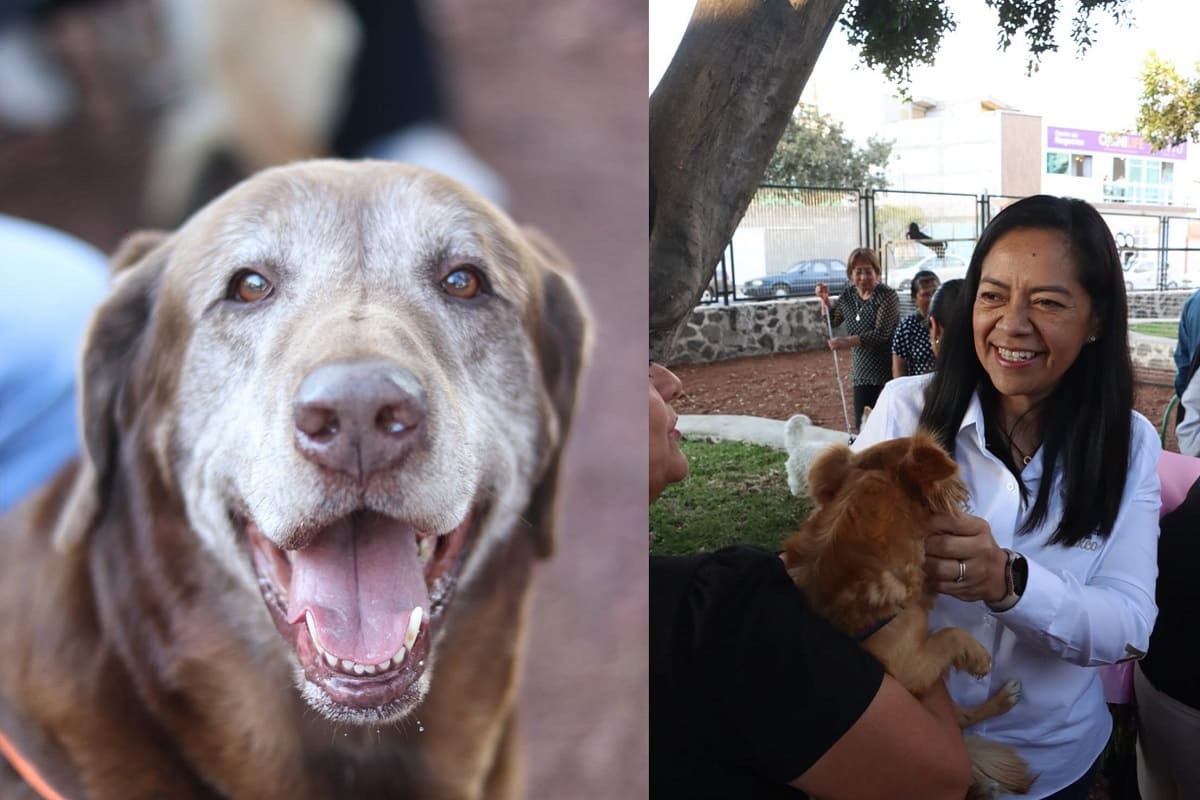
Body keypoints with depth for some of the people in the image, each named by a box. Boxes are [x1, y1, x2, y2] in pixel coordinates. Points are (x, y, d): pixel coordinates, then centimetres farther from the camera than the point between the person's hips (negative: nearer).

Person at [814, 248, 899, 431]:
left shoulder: (887, 296, -13)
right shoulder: (848, 295, 6)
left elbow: (881, 333, -22)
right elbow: (833, 321, 23)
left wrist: (847, 342, -27)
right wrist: (825, 299, 7)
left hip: (887, 374, -6)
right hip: (861, 373, 6)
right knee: (862, 426, 8)